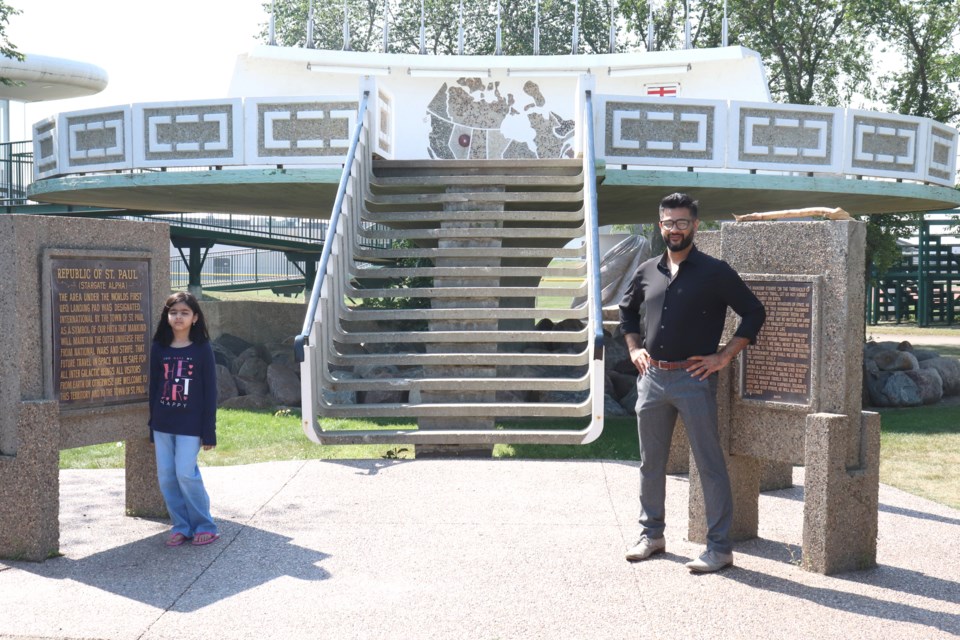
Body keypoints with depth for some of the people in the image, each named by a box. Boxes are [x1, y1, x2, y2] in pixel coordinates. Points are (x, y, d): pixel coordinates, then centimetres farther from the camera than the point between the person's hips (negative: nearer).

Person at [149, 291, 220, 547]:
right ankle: (181, 526, 17)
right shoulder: (159, 349, 6)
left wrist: (209, 432, -7)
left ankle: (205, 525, 7)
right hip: (163, 425, 4)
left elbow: (210, 392, -4)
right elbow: (153, 388, 10)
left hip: (190, 425, -4)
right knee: (166, 476, 4)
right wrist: (152, 428, 8)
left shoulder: (202, 350, -4)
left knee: (186, 474, -9)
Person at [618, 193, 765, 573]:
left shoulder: (714, 272, -4)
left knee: (709, 463, -3)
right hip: (651, 377, 5)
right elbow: (627, 310, 27)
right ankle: (651, 534, 28)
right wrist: (634, 349, 14)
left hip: (694, 378, -5)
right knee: (650, 462, 13)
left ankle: (719, 547, 4)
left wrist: (724, 357, -8)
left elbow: (754, 313, -3)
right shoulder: (647, 271, 11)